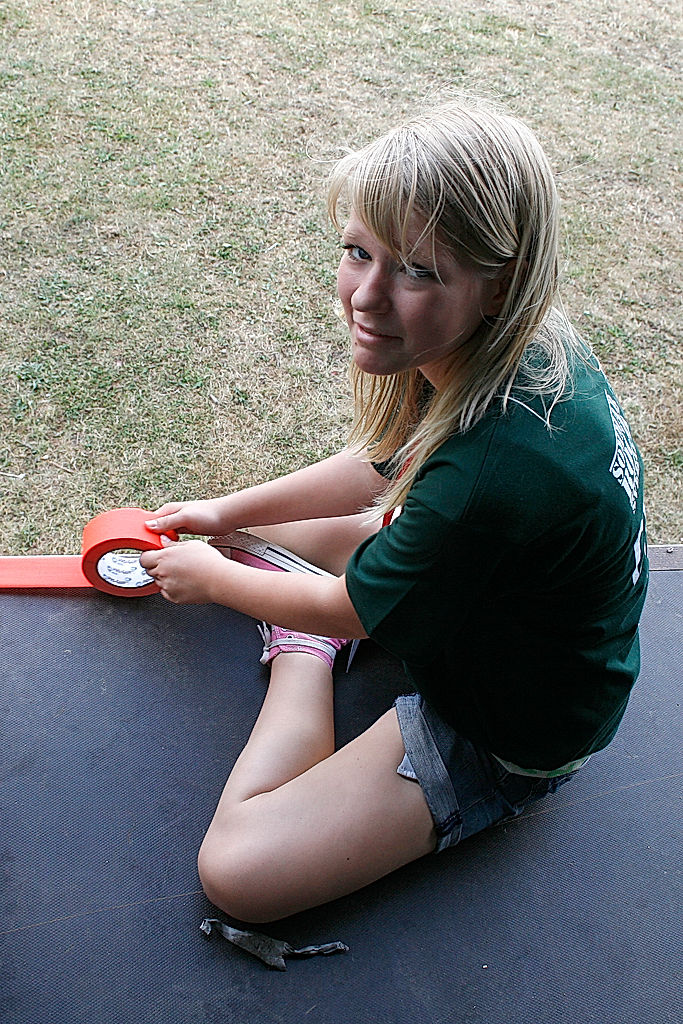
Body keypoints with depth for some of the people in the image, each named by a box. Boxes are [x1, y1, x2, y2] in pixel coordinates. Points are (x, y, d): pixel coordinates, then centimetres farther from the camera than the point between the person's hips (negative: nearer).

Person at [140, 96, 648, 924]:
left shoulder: (496, 473, -43)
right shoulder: (516, 345, -15)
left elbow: (349, 609, -22)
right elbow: (383, 466, 4)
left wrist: (210, 576, -4)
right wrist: (226, 513, 6)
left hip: (506, 736, -7)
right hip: (471, 593, 7)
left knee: (236, 873, -13)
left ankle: (303, 654, 2)